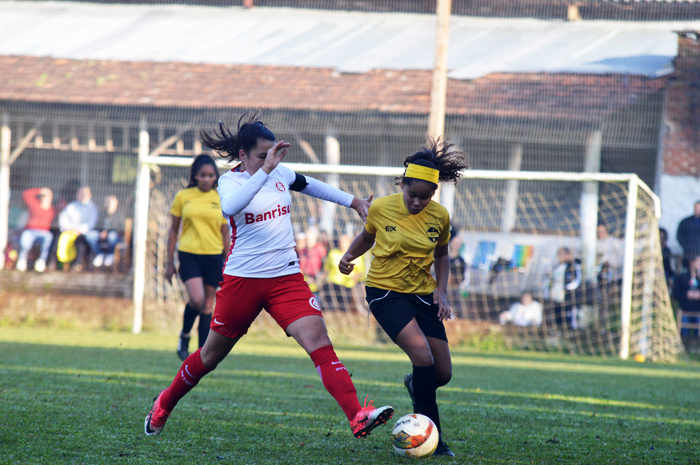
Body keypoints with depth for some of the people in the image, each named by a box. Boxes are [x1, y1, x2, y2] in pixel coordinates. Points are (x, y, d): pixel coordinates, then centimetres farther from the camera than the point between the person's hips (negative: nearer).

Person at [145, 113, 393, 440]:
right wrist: (266, 169, -39)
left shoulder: (280, 174, 5)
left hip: (286, 278, 3)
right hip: (242, 279, -3)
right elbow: (230, 207, -35)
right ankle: (165, 403, 37)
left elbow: (309, 186, 28)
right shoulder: (230, 181, -10)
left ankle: (357, 417, -28)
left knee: (318, 340, -17)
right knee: (212, 355, 11)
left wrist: (352, 201, 31)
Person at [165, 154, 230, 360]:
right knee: (196, 299, -20)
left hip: (213, 256, 2)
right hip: (189, 255, -2)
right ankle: (185, 335, 7)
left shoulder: (221, 200, 4)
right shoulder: (183, 197, 2)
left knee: (207, 305, 4)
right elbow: (173, 231, 7)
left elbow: (225, 234, 10)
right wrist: (169, 262, 4)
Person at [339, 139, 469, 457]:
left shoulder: (439, 216, -4)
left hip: (422, 295, 4)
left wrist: (441, 291, 0)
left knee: (442, 373, 1)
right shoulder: (381, 208, -9)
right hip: (384, 291, -4)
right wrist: (349, 256, -6)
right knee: (423, 355, -24)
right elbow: (367, 237, 12)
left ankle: (415, 384, 40)